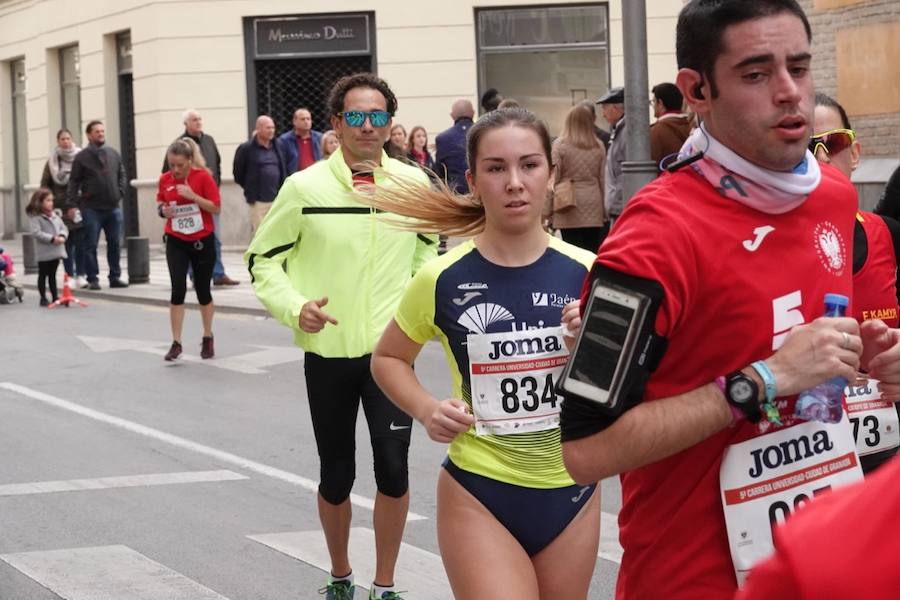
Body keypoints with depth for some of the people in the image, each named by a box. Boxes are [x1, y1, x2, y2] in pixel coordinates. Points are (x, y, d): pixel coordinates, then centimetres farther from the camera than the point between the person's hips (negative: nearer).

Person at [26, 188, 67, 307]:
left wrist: (62, 236, -13)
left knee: (52, 275, 14)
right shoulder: (35, 217, -12)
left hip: (56, 251, 6)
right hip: (44, 253, -6)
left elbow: (64, 227, 10)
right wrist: (52, 238, -25)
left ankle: (55, 297, 19)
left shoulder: (54, 215, 10)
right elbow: (36, 232, -23)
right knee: (43, 275, 4)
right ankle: (43, 298, 10)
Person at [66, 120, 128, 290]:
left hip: (114, 207, 4)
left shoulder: (113, 154, 9)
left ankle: (115, 277, 15)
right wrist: (72, 204, -10)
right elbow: (74, 182, -4)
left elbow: (122, 175, 17)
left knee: (115, 244, 7)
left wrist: (120, 192, 5)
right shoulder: (82, 157, -3)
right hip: (92, 209, -4)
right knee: (91, 245, 0)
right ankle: (92, 279, 5)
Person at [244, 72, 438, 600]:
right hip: (328, 351, -1)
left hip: (391, 349, 1)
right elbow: (264, 259, 1)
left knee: (393, 465, -10)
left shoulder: (414, 183, 1)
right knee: (336, 476, 9)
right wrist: (294, 307, -15)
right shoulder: (305, 187, -6)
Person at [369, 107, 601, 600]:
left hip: (572, 492, 3)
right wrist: (427, 411, -9)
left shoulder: (585, 274, -5)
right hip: (479, 495, -3)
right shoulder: (443, 280, -8)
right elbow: (388, 358, 9)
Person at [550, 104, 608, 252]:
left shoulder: (560, 144, -4)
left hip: (569, 206, -2)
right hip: (594, 208, 2)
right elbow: (603, 178, 7)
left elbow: (553, 178, -4)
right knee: (592, 252, 3)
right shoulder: (599, 146, 4)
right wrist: (604, 209, 14)